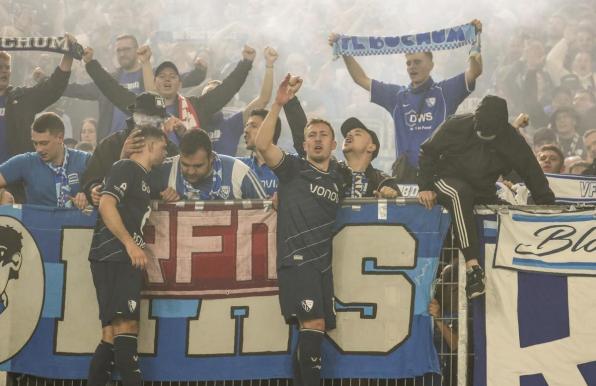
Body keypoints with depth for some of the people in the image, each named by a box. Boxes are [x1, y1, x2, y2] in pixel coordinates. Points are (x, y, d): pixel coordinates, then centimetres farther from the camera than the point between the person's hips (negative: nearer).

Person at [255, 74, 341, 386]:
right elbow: (263, 144, -14)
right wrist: (278, 105, -21)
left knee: (313, 331, 7)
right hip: (296, 260, -6)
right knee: (313, 325, -19)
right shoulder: (293, 168, 2)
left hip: (322, 263, 6)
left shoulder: (338, 178, 18)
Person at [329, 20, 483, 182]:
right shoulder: (398, 95, 16)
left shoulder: (444, 91, 7)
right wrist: (344, 51, 14)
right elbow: (362, 79, 20)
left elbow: (474, 71, -3)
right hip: (406, 172, 3)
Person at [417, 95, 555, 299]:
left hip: (483, 192, 4)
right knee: (460, 193, -39)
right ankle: (472, 266, -46)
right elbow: (428, 152, -4)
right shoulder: (456, 126, -14)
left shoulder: (511, 138, -8)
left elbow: (531, 171, -2)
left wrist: (546, 202, -7)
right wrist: (425, 187, -12)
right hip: (448, 182, -4)